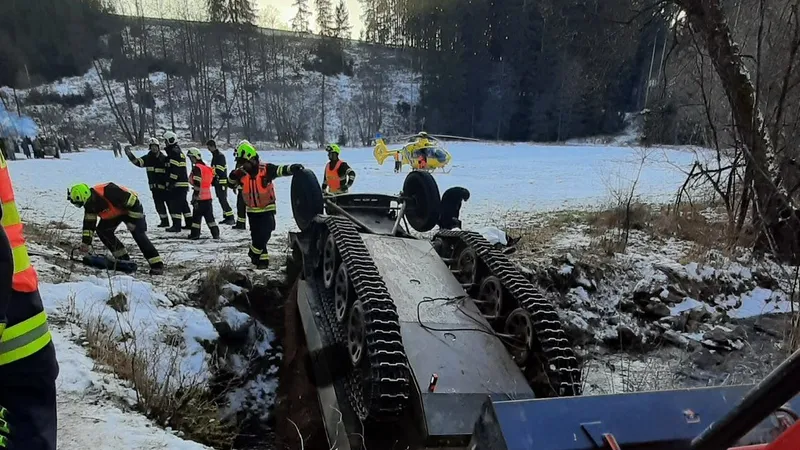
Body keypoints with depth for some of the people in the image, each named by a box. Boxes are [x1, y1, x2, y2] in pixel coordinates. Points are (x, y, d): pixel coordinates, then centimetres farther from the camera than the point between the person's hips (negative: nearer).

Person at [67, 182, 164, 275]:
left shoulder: (109, 192, -39)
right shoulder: (89, 204, -14)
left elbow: (133, 200, -33)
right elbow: (89, 224, -4)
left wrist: (133, 220, -27)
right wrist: (85, 243, -8)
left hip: (132, 208, -8)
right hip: (114, 213, 8)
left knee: (139, 235, -20)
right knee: (102, 231, -5)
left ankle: (157, 265, -20)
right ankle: (123, 258, 5)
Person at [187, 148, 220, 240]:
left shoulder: (197, 168, -11)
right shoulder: (206, 167, 15)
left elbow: (197, 184, -19)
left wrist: (195, 197, -18)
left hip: (200, 197, -8)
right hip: (208, 197, 8)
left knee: (196, 216, 3)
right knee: (209, 216, 11)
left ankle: (195, 234, 8)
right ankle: (215, 233, 9)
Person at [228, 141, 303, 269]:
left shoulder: (266, 168, -17)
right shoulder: (241, 172, -4)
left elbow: (279, 170, -27)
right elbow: (231, 183, 2)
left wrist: (292, 168, -47)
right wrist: (234, 175, -21)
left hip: (267, 208, -4)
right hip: (252, 210, 4)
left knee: (264, 234, -9)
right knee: (256, 236, 10)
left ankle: (254, 253, 16)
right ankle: (262, 259, 25)